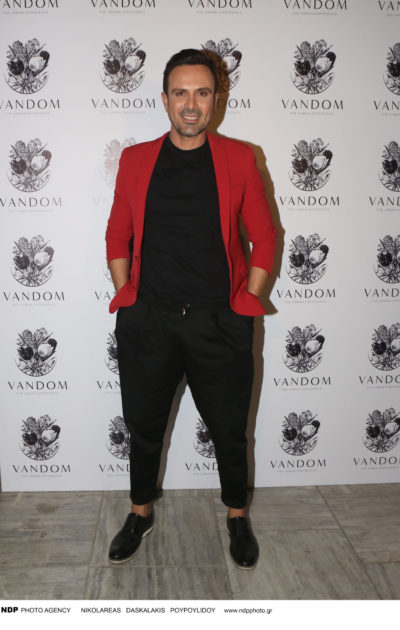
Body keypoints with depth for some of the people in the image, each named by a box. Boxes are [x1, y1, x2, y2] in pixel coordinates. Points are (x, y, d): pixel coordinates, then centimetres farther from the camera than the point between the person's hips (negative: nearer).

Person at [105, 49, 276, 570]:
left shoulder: (239, 159, 2)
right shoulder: (135, 161, 6)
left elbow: (265, 238, 5)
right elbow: (117, 236, 12)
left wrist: (245, 303, -1)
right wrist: (126, 296, 3)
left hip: (219, 325, -1)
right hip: (147, 322, 2)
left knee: (229, 430, 12)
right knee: (144, 426, 15)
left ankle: (237, 517, 37)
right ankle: (141, 513, 39)